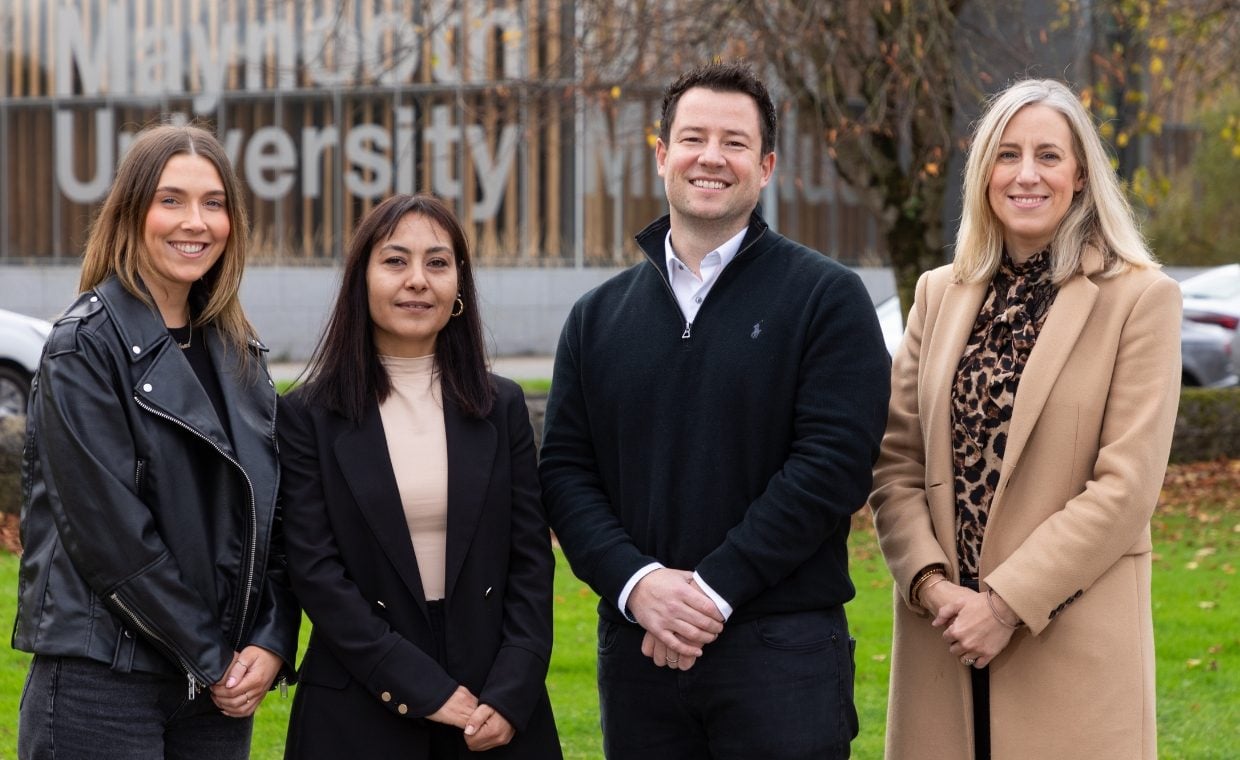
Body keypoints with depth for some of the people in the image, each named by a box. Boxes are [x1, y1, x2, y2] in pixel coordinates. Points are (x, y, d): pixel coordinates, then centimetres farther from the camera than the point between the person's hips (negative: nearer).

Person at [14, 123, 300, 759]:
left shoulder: (240, 354, 12)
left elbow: (272, 513, 11)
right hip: (101, 682, -6)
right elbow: (108, 528, -14)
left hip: (219, 686, 6)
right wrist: (212, 659, -12)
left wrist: (270, 644, -4)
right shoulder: (86, 346, -8)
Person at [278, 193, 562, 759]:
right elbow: (315, 569, -7)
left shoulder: (502, 407, 5)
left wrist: (510, 695, -9)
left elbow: (531, 558, 3)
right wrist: (423, 690, -14)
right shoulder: (309, 415, -2)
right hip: (359, 713, -2)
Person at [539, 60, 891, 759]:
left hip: (783, 649, -3)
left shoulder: (826, 299, 0)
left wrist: (713, 590, -14)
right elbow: (564, 469, 8)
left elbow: (833, 463, -10)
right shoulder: (600, 316, 12)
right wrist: (636, 582, -10)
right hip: (637, 648, 4)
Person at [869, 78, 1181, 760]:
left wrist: (1008, 602, -14)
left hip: (1072, 646, -3)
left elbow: (1126, 484, -10)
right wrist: (930, 584, -9)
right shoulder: (940, 295, 11)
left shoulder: (1140, 298, -3)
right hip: (942, 637, 4)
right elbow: (895, 464, 6)